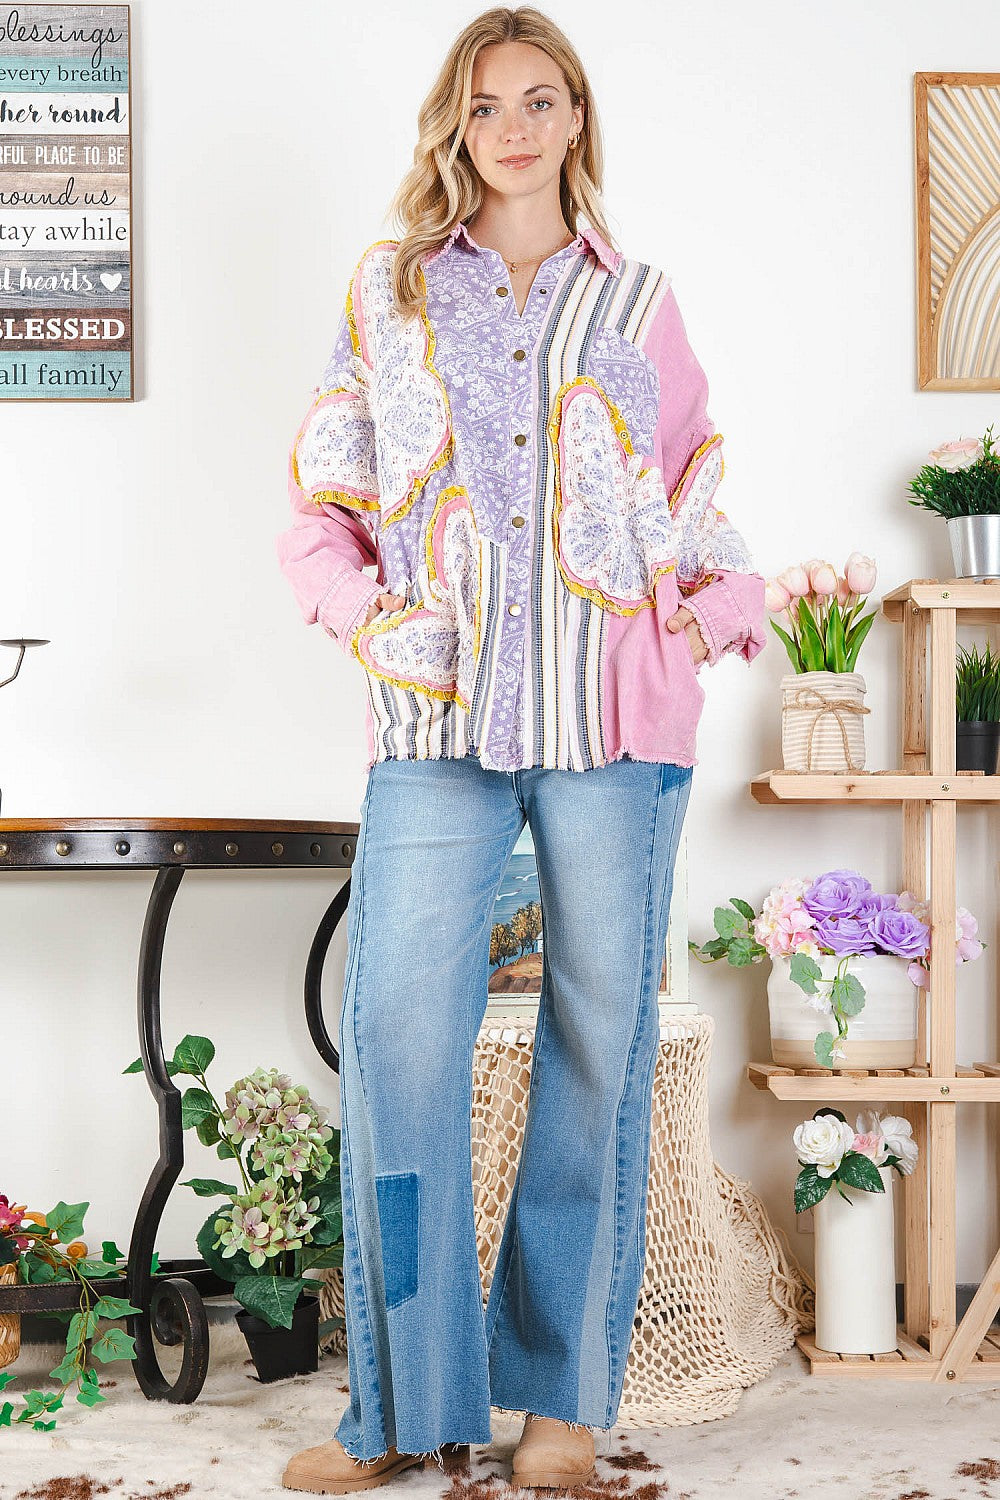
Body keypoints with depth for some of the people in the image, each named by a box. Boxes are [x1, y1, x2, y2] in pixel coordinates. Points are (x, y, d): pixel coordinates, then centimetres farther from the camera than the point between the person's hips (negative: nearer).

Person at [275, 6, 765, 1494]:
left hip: (617, 715, 1)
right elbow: (321, 499, 14)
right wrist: (369, 617, -2)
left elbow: (699, 504, 17)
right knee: (399, 1034, -8)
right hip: (439, 715, 0)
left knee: (599, 1035, 3)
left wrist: (716, 613, 0)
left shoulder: (640, 302, 15)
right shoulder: (388, 295, 14)